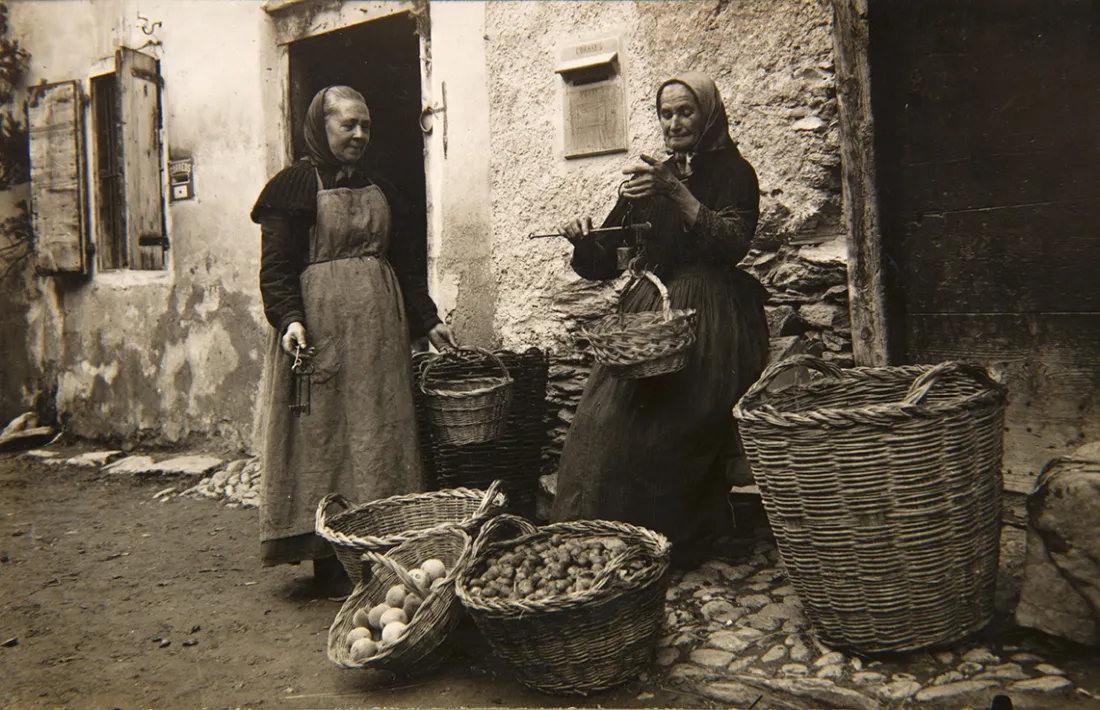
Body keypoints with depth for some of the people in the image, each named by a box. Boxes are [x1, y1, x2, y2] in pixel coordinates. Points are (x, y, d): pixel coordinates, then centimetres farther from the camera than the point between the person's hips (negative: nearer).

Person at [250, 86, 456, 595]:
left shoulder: (377, 189, 17)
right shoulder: (297, 185, -2)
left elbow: (402, 262, 20)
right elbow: (276, 265, -9)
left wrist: (427, 319, 16)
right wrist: (289, 319, -23)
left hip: (379, 330, 6)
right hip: (322, 328, -6)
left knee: (380, 435, 7)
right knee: (325, 436, -2)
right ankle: (328, 563, 7)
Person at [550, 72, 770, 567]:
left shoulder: (732, 172, 4)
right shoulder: (647, 179, 19)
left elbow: (732, 244, -14)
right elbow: (605, 264, 16)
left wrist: (677, 192, -21)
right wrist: (584, 240, -6)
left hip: (707, 320, -5)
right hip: (648, 314, 5)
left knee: (667, 429, -18)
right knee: (603, 424, -8)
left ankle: (673, 546, -5)